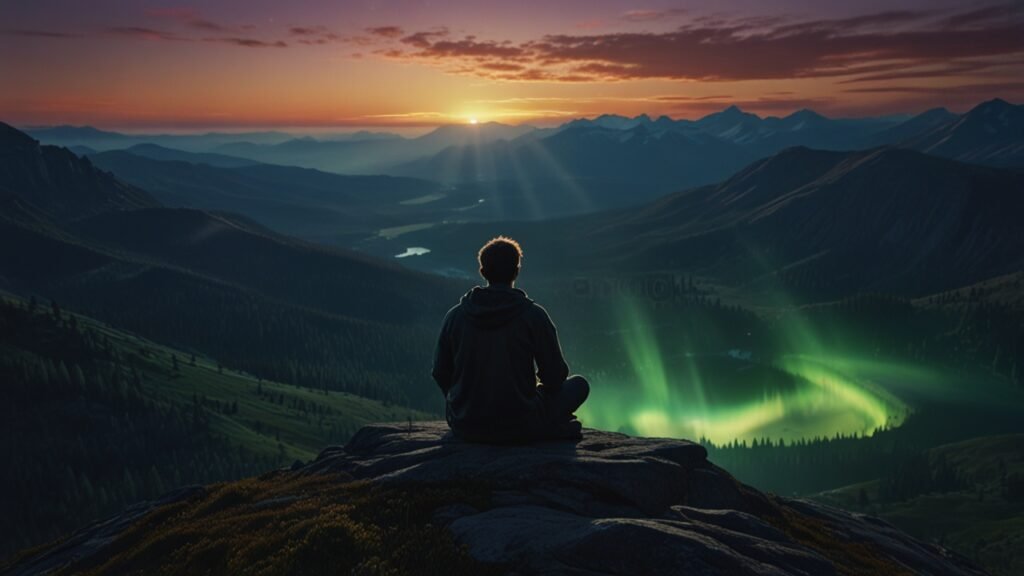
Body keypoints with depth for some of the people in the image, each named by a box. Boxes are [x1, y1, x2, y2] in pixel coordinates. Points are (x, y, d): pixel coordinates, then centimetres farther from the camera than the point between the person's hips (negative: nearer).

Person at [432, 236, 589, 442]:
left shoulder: (455, 315, -3)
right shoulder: (533, 314, -12)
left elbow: (440, 374, 5)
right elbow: (554, 376, -5)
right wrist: (540, 386, 19)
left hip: (464, 427, 4)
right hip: (520, 428, -3)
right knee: (579, 384, 17)